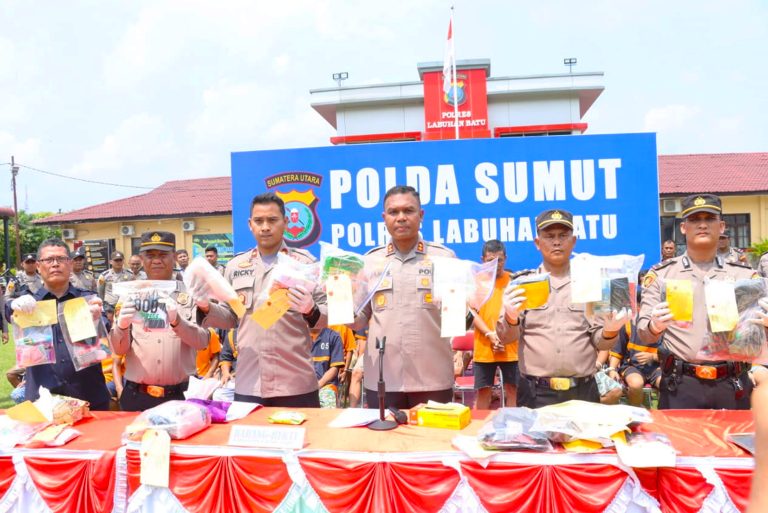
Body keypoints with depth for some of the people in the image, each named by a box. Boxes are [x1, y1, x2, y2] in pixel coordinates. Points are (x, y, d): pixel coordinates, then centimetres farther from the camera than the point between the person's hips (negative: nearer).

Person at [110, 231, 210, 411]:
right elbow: (119, 349, 2)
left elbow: (202, 341, -9)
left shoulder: (189, 293, 0)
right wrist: (122, 326, -19)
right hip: (136, 396, 2)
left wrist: (176, 321, -27)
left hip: (178, 396, -1)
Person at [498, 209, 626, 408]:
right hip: (535, 392, -1)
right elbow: (505, 337, -2)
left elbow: (600, 342, 7)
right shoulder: (521, 284, 4)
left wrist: (610, 332, -16)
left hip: (582, 391, 1)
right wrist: (511, 319, -24)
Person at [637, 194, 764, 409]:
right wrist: (655, 326, -24)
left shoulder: (744, 275, 8)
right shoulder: (660, 274, 2)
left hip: (732, 385, 2)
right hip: (680, 386, -2)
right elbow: (643, 334, -1)